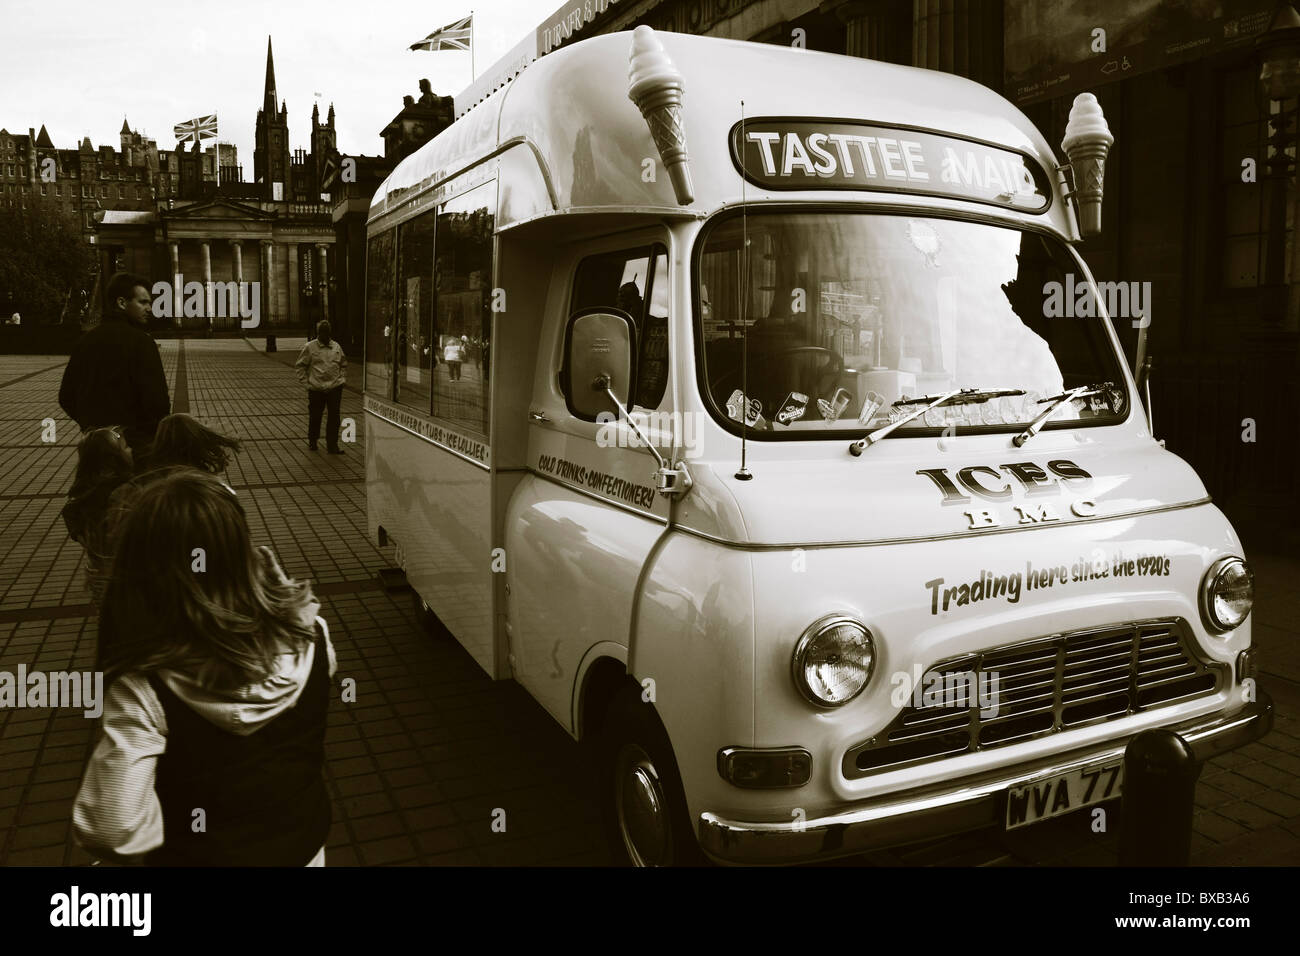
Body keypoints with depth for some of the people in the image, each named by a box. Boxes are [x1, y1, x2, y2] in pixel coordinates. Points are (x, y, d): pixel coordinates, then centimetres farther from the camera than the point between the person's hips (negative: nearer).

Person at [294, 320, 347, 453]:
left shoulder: (336, 347, 10)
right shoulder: (309, 347, -1)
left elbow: (343, 364, 21)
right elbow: (300, 365, 3)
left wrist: (342, 378, 10)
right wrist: (306, 381, -4)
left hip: (335, 388, 2)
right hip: (316, 388, -2)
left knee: (334, 417, -1)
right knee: (315, 416, 9)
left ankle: (332, 445, 5)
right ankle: (312, 441, 27)